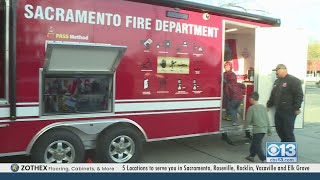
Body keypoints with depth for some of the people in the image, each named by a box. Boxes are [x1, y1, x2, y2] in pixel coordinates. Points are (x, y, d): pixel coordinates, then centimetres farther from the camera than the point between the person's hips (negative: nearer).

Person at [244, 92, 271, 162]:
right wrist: (269, 130, 18)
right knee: (254, 143, 20)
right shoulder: (263, 107, 9)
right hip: (264, 129, 7)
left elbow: (248, 120, -7)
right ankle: (251, 156, 31)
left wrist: (245, 127, 11)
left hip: (257, 129, -7)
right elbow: (267, 119, 11)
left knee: (257, 146, 0)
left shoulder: (251, 108, -9)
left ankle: (264, 159, -7)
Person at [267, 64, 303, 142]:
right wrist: (268, 105, 23)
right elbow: (273, 95, 25)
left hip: (289, 112, -8)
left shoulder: (293, 80, -11)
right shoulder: (277, 81, 17)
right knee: (279, 130, 15)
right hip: (278, 111, 9)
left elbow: (299, 95, -17)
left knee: (288, 132, -3)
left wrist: (297, 108, -21)